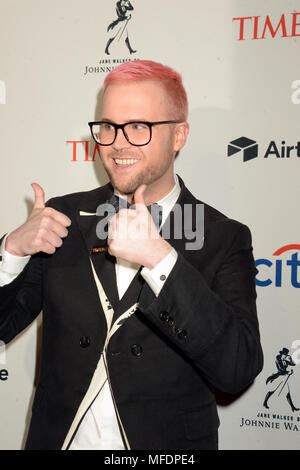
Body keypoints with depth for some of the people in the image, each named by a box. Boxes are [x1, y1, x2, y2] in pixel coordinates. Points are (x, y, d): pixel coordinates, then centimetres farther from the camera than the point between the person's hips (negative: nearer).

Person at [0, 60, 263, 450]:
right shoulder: (64, 217, -4)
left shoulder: (225, 239, -11)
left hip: (165, 443, -2)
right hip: (59, 438, 2)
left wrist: (159, 258, -31)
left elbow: (240, 371, -23)